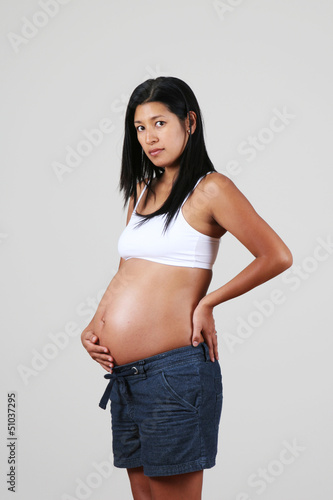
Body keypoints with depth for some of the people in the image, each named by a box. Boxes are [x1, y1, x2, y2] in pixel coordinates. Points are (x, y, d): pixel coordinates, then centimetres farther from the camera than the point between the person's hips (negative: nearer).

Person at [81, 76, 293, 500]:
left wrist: (208, 302, -5)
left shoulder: (210, 189, -6)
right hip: (124, 376, 7)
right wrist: (94, 326, 6)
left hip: (173, 370, -7)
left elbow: (277, 257, -11)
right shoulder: (141, 190, 15)